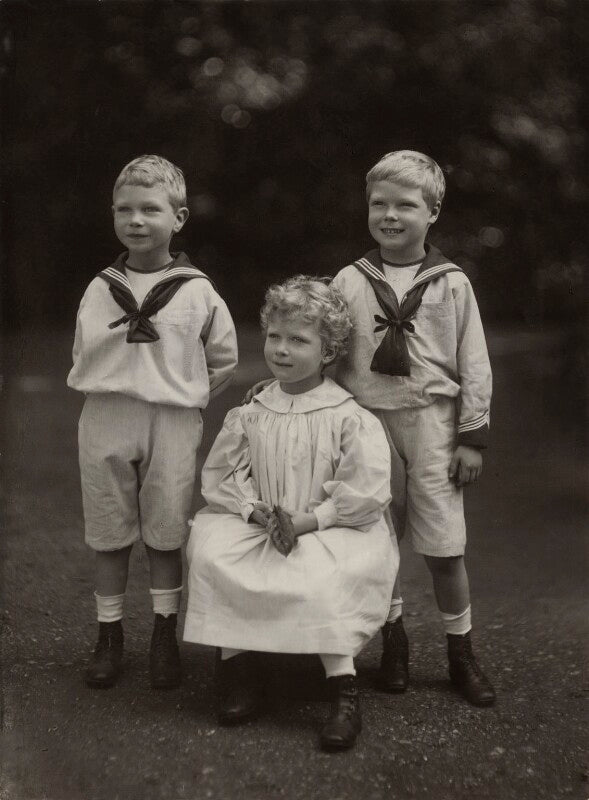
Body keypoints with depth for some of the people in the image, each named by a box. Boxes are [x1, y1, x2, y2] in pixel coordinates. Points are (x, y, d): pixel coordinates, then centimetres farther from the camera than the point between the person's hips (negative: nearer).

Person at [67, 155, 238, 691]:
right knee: (109, 534, 10)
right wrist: (112, 394, 3)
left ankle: (165, 637, 22)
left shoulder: (197, 292, -2)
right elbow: (83, 355, 13)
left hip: (172, 424, -2)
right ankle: (109, 635, 24)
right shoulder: (100, 289, 4)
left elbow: (223, 360, 8)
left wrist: (182, 398, 4)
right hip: (105, 422, 2)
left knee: (165, 535, 7)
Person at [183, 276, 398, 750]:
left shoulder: (350, 419, -7)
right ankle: (235, 663, -11)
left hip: (330, 531, -4)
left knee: (319, 578, -35)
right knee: (210, 548, -23)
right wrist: (255, 512, -13)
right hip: (257, 528, 4)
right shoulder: (249, 415, 6)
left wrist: (304, 521, -18)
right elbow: (220, 475, 6)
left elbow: (366, 494, -12)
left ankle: (343, 689, -23)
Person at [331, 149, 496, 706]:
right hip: (367, 423, 1)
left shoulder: (451, 283, 1)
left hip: (431, 422, -1)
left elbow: (474, 366, 1)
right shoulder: (350, 282, 3)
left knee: (444, 546, 2)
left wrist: (472, 436, -2)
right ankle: (393, 640, 27)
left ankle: (461, 653, 19)